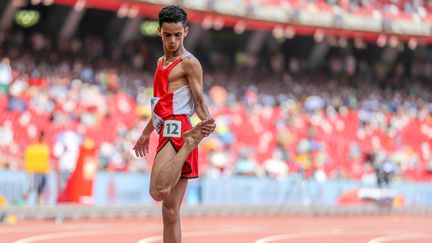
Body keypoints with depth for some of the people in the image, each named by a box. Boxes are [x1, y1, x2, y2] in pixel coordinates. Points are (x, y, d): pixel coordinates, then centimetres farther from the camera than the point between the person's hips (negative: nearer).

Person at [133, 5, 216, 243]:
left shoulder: (189, 63, -2)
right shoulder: (162, 63, 24)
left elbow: (199, 101, -10)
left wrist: (208, 122, -29)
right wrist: (146, 133, 41)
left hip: (177, 130, -9)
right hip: (168, 132, 9)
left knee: (158, 191, -33)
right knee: (170, 212, 4)